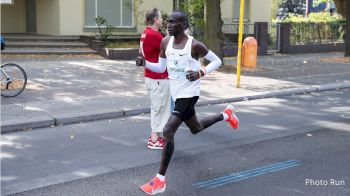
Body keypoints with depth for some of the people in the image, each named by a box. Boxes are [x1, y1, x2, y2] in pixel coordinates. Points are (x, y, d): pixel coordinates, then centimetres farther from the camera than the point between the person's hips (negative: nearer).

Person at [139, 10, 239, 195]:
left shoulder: (195, 45, -17)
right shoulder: (165, 42, 0)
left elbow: (217, 61, -5)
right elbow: (161, 68, 9)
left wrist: (201, 73, -23)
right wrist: (144, 63, -10)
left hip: (189, 93, -8)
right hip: (177, 93, 8)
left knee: (168, 131, -19)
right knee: (196, 129, 26)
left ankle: (160, 180, -11)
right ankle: (226, 114, 52)